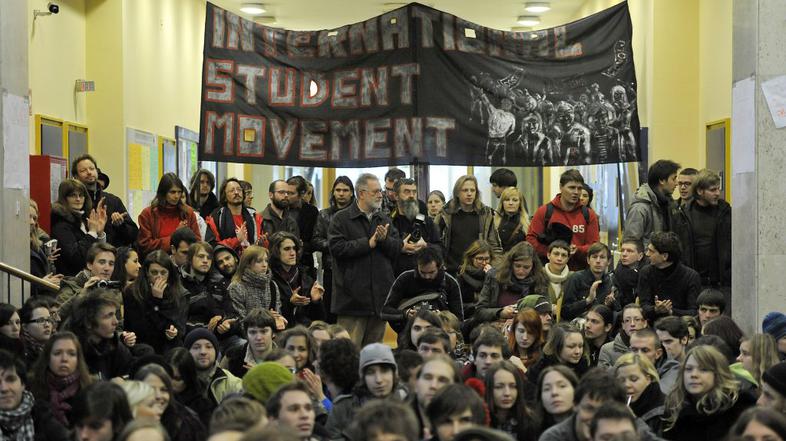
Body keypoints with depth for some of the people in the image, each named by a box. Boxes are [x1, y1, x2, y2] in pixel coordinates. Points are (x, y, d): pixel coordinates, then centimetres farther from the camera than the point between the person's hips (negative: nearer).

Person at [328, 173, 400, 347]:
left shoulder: (384, 220, 16)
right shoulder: (341, 219, -1)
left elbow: (397, 247, 8)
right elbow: (337, 248, -15)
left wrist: (384, 239, -12)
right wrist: (368, 243, -13)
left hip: (379, 294, 6)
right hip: (353, 297, -6)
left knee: (375, 344, 12)